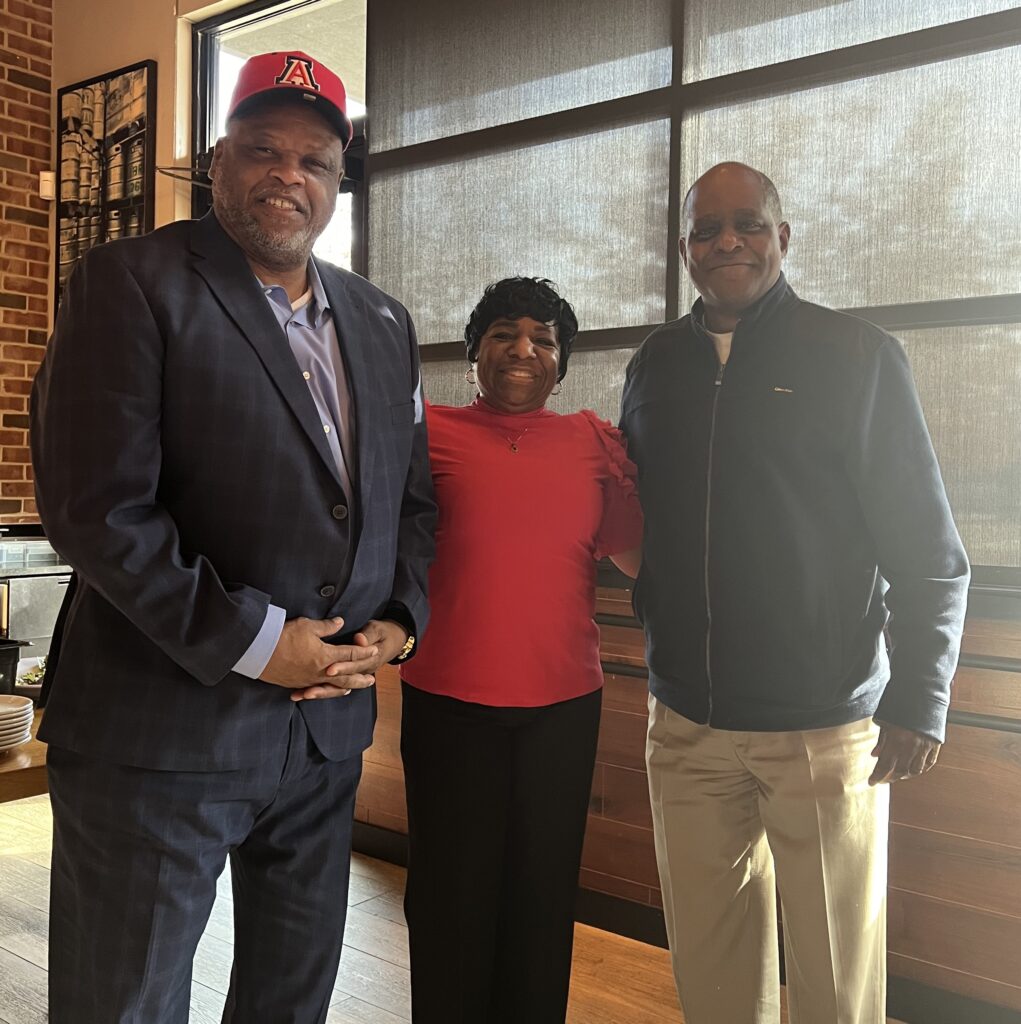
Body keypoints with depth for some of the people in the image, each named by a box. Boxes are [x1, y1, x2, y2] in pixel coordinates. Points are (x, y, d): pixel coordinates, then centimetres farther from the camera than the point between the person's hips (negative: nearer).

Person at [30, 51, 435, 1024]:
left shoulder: (382, 322, 12)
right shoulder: (133, 282, -7)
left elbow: (411, 496, 16)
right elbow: (95, 507, -16)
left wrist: (399, 622, -1)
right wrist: (253, 644, -17)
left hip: (328, 726, 6)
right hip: (159, 731, -5)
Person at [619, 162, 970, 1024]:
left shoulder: (857, 355, -3)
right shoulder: (655, 365, 9)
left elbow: (927, 548, -4)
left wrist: (919, 699, -9)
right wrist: (658, 635, 6)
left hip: (826, 725, -3)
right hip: (685, 720, 4)